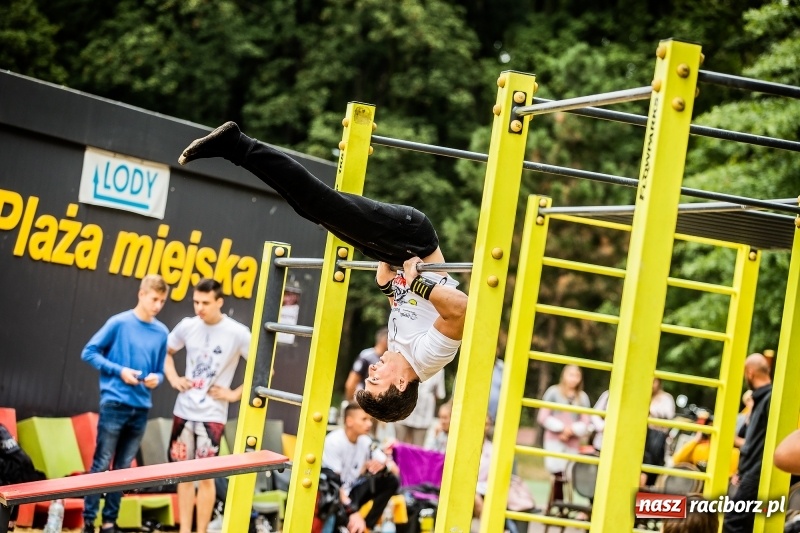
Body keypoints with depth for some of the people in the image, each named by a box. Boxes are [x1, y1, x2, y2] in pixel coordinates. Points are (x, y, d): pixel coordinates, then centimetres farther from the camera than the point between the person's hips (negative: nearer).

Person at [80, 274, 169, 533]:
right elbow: (89, 352, -3)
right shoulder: (119, 323, -7)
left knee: (124, 468, 9)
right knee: (101, 464, -1)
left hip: (141, 408, 4)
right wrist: (119, 370, -13)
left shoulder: (161, 332, 5)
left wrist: (156, 378, -8)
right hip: (115, 404, -4)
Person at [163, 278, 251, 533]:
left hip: (212, 415, -4)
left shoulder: (237, 333, -10)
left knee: (205, 476, -1)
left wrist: (235, 394, -8)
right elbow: (167, 352, 20)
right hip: (183, 411, 4)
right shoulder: (187, 326, 1)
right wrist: (173, 379, 4)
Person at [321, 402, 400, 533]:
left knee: (391, 480, -9)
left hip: (351, 491, 8)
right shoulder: (333, 442, -18)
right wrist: (353, 512, -35)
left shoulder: (365, 442, 1)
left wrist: (383, 465, -25)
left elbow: (395, 469, 0)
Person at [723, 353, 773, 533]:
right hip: (751, 474, 10)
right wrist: (741, 471, 21)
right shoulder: (761, 398, 18)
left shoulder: (771, 399, -14)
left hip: (758, 476, -10)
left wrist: (749, 474, -21)